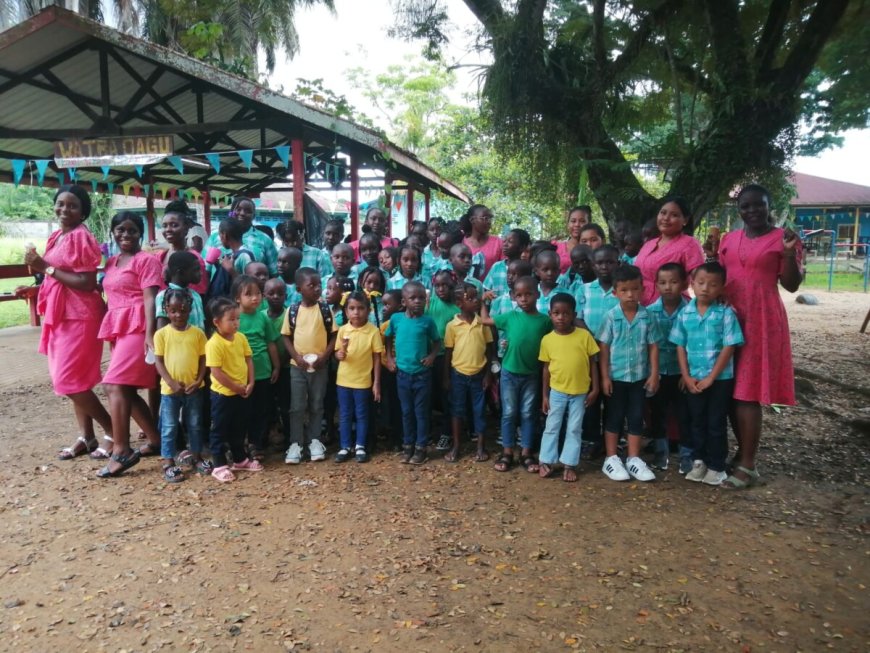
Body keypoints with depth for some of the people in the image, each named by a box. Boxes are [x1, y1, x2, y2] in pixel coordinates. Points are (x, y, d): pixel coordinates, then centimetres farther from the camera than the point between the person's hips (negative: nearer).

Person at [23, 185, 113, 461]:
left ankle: (113, 431, 4)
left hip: (79, 317, -9)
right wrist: (39, 266, 4)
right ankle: (87, 437, 20)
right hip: (61, 315, 9)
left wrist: (46, 268, -17)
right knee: (72, 380, 11)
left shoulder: (81, 237, -14)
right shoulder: (56, 237, 13)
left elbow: (87, 283, -20)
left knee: (69, 380, -8)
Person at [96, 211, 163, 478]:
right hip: (117, 328, 9)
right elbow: (111, 298, 21)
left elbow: (150, 299, -12)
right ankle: (155, 440, 19)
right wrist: (110, 335, 19)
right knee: (127, 390, 8)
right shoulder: (111, 263, 20)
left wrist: (150, 334, -21)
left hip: (138, 327, -9)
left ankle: (121, 451, -13)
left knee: (114, 385, -15)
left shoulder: (146, 260, -4)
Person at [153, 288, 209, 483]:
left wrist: (199, 380, -9)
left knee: (195, 425, 13)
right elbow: (158, 361, -4)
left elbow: (203, 359, 3)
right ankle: (168, 464, 15)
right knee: (169, 427, 6)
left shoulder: (198, 333, 0)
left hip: (194, 388, 2)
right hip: (170, 389, -1)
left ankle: (196, 457, 28)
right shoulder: (161, 334, -4)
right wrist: (171, 382, -15)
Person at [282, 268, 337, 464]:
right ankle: (295, 443, 13)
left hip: (319, 366, 0)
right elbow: (286, 336, 2)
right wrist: (297, 356, -11)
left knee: (317, 405, 10)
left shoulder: (325, 309, -3)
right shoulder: (292, 310, -3)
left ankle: (314, 440, 22)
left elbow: (333, 335, 0)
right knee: (297, 406, 3)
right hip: (298, 366, 0)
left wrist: (325, 356, -12)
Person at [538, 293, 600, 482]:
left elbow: (593, 362, -1)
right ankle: (546, 461, 21)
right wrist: (545, 395, 3)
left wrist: (594, 389, -4)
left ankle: (569, 464, 19)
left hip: (580, 392, 0)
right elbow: (546, 368, 2)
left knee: (574, 429, 9)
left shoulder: (584, 335, -8)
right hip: (557, 391, 1)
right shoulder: (547, 339, -5)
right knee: (552, 427, 10)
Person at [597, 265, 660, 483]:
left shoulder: (647, 317, -4)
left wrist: (654, 374, -2)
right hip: (616, 376, -2)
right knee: (614, 417, 8)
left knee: (636, 417, 10)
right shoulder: (611, 316, -10)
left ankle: (634, 459, 22)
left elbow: (653, 346, 1)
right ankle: (611, 459, 18)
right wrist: (605, 376, -9)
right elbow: (604, 348, -7)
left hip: (639, 376, 2)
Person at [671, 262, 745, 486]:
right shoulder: (685, 313, 0)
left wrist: (711, 377, -13)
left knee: (716, 423, 7)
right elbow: (680, 347, 3)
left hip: (720, 378, -3)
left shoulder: (726, 313, -10)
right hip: (693, 379, 3)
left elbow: (729, 347, -12)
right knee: (697, 421, 14)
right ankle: (698, 461, 28)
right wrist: (686, 376, -4)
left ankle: (716, 466, 20)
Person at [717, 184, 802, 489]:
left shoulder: (783, 238, -3)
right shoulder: (729, 239, 12)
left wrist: (790, 252, -18)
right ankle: (743, 451, 24)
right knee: (730, 390, 9)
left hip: (760, 321, -5)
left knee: (747, 392, -7)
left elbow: (791, 285, -6)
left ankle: (748, 466, 2)